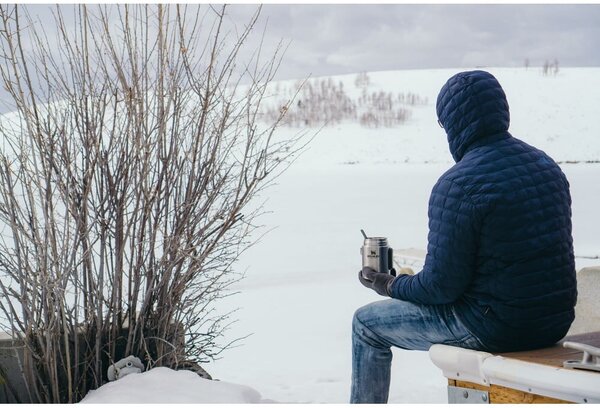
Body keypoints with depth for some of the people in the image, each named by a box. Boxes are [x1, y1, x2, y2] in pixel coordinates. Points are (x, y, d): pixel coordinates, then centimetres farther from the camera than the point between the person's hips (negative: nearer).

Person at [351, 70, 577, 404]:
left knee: (367, 323, 10)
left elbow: (441, 286, -18)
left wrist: (389, 285, 3)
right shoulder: (546, 164, 6)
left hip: (497, 326, -8)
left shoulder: (457, 185, -19)